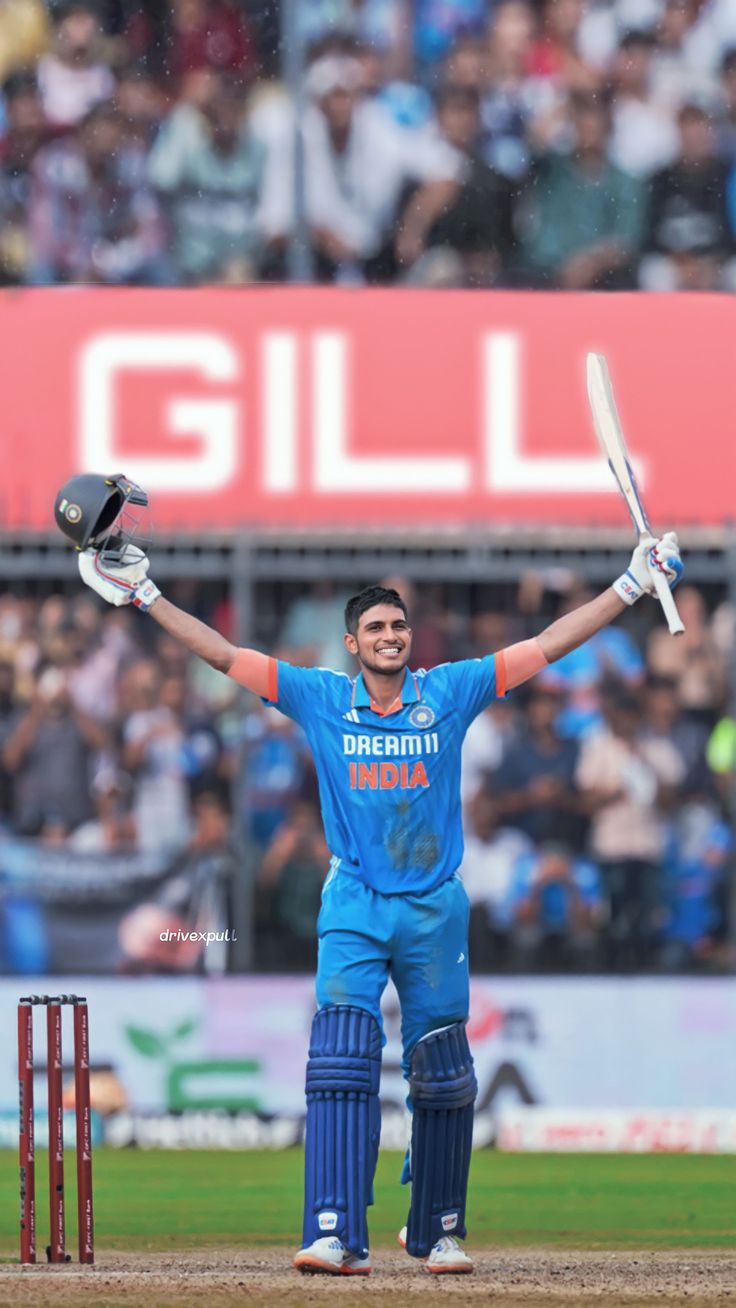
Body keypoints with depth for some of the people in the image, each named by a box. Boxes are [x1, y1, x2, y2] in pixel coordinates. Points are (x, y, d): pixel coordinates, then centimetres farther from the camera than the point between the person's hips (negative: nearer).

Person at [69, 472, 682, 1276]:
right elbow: (222, 654, 3)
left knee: (443, 1078, 6)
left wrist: (633, 586, -1)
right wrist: (142, 596, -1)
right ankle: (338, 1236, -22)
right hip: (354, 907, -1)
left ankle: (437, 1231, 22)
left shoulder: (450, 693, 3)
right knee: (340, 1065, -15)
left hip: (435, 908, 1)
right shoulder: (320, 697, 3)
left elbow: (551, 645, 3)